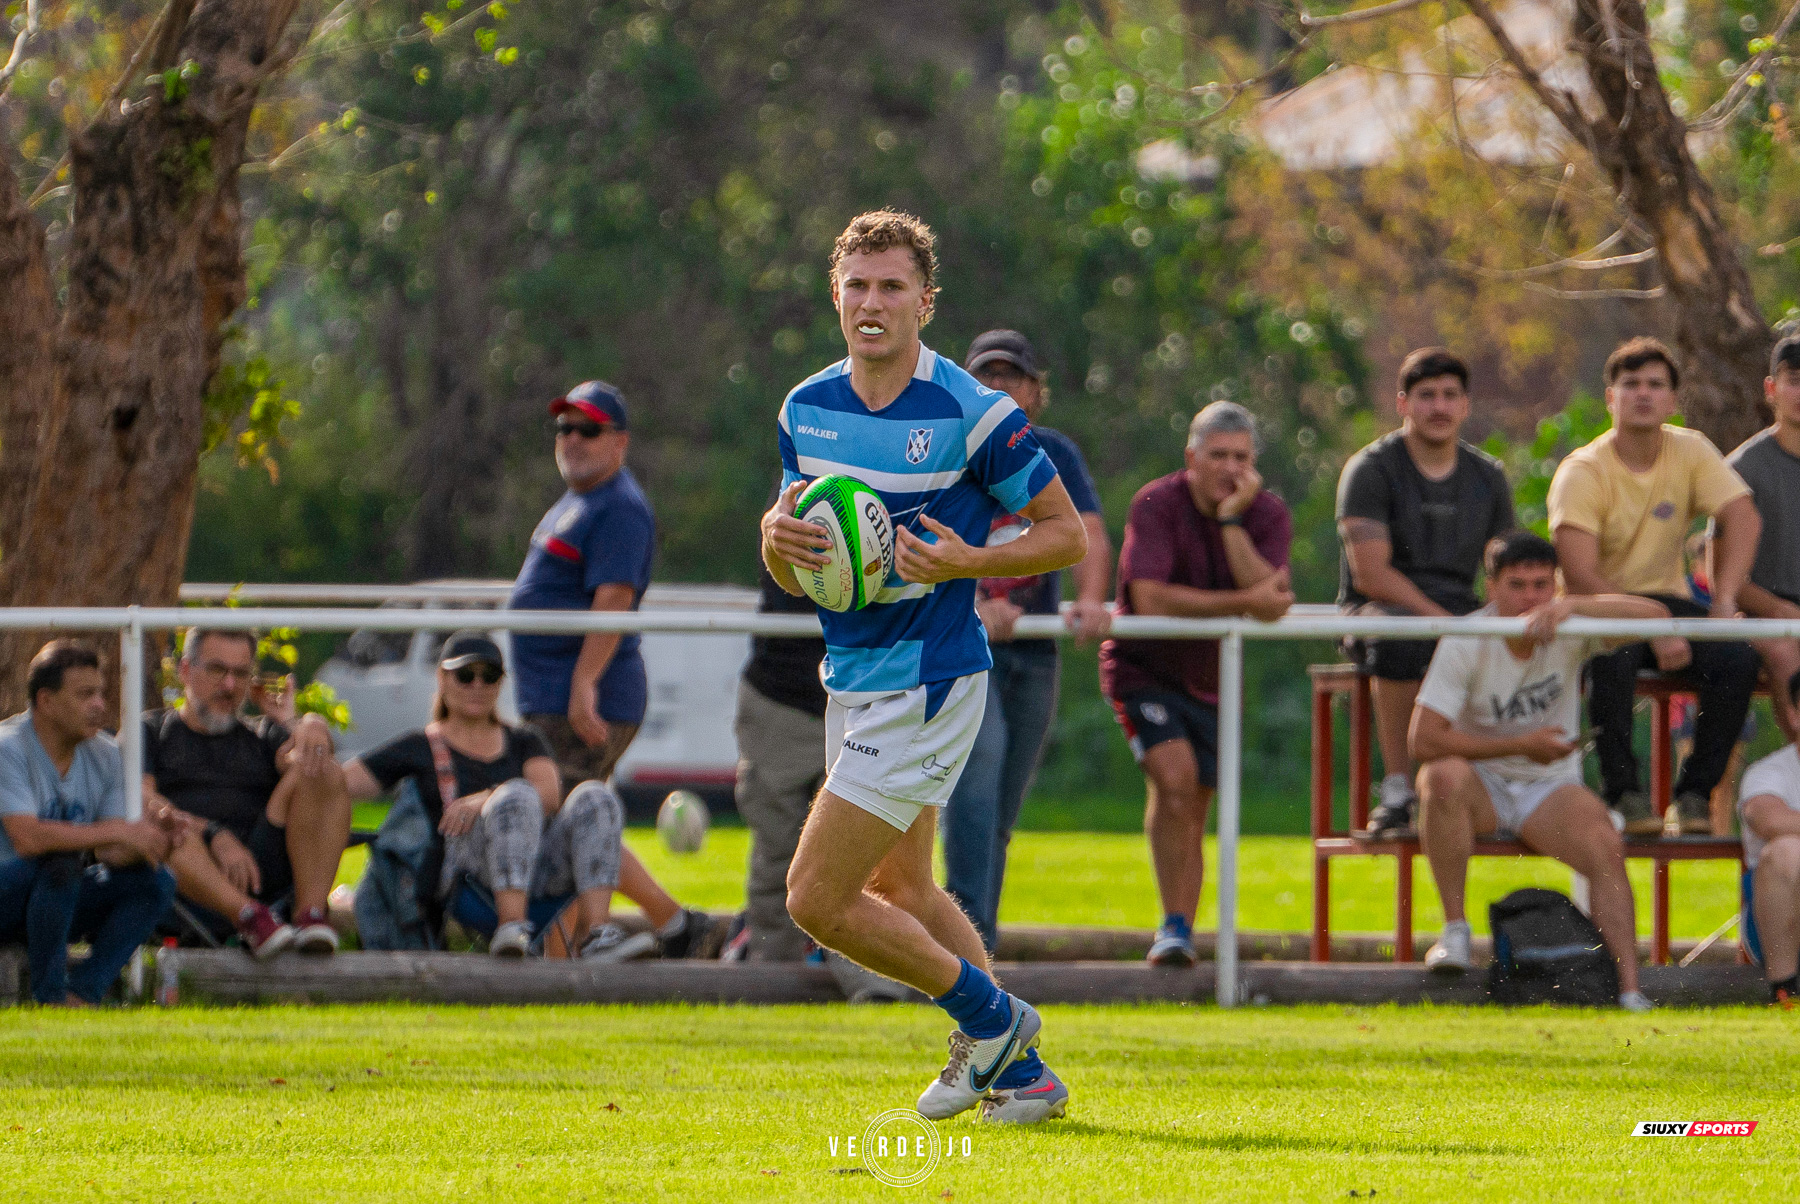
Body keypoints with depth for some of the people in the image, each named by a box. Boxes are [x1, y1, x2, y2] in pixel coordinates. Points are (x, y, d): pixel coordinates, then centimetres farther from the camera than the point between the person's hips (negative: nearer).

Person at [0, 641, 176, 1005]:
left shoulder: (104, 755, 4)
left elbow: (108, 851, 0)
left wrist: (151, 841, -23)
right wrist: (121, 831, -30)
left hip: (60, 900, 7)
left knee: (156, 881, -14)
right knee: (60, 861, -36)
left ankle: (82, 993, -19)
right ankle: (49, 995, -24)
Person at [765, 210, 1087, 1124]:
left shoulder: (972, 414, -16)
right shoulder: (807, 409, 4)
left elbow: (1068, 534, -7)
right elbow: (790, 574, 12)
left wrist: (967, 562, -23)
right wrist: (778, 536, -12)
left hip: (926, 683, -8)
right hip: (854, 679, 8)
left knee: (817, 899, -9)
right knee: (900, 890, 18)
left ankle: (988, 1016, 9)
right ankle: (1018, 1073, 28)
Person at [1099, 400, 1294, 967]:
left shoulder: (1268, 515, -7)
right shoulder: (1157, 504, -18)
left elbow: (1272, 603, -23)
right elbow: (1149, 600, -29)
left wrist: (1232, 519, -27)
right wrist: (1244, 602, -28)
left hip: (1212, 676, 4)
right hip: (1145, 666, -4)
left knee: (1193, 811, 7)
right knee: (1174, 776, -24)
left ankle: (1182, 936, 17)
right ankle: (1173, 926, -18)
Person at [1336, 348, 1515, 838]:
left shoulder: (1488, 476, 13)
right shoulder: (1371, 469, -3)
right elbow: (1370, 575, -13)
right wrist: (1441, 620, -22)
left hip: (1457, 616, 4)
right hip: (1378, 611, -4)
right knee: (1401, 636, -41)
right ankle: (1397, 792, -35)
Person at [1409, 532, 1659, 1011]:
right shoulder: (1465, 643, -14)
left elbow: (1654, 614, -22)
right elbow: (1424, 739, -20)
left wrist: (1573, 606, -34)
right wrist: (1521, 745, -20)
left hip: (1551, 790, 1)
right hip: (1482, 787, -1)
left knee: (1607, 849, -28)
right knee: (1443, 776, -36)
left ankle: (1629, 990, -30)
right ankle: (1454, 930, -27)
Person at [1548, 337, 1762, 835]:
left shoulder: (1691, 452, 1)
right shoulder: (1581, 472, -13)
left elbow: (1743, 517, -12)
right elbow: (1580, 575, -23)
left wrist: (1724, 600, -29)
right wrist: (1652, 631, -32)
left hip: (1666, 599, 4)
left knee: (1737, 656, -25)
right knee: (1614, 654, -39)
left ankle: (1696, 790, -13)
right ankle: (1622, 792, -25)